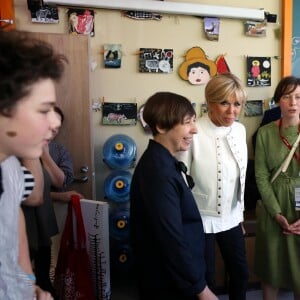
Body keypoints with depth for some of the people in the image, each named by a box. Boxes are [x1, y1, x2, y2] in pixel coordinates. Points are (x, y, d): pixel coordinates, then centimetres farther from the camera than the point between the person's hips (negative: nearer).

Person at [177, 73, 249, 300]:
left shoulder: (240, 130, -3)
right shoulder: (194, 133, -24)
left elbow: (241, 176, 8)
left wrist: (240, 213, 14)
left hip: (231, 218, 6)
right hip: (201, 220, -6)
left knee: (241, 274, 22)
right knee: (204, 281, 14)